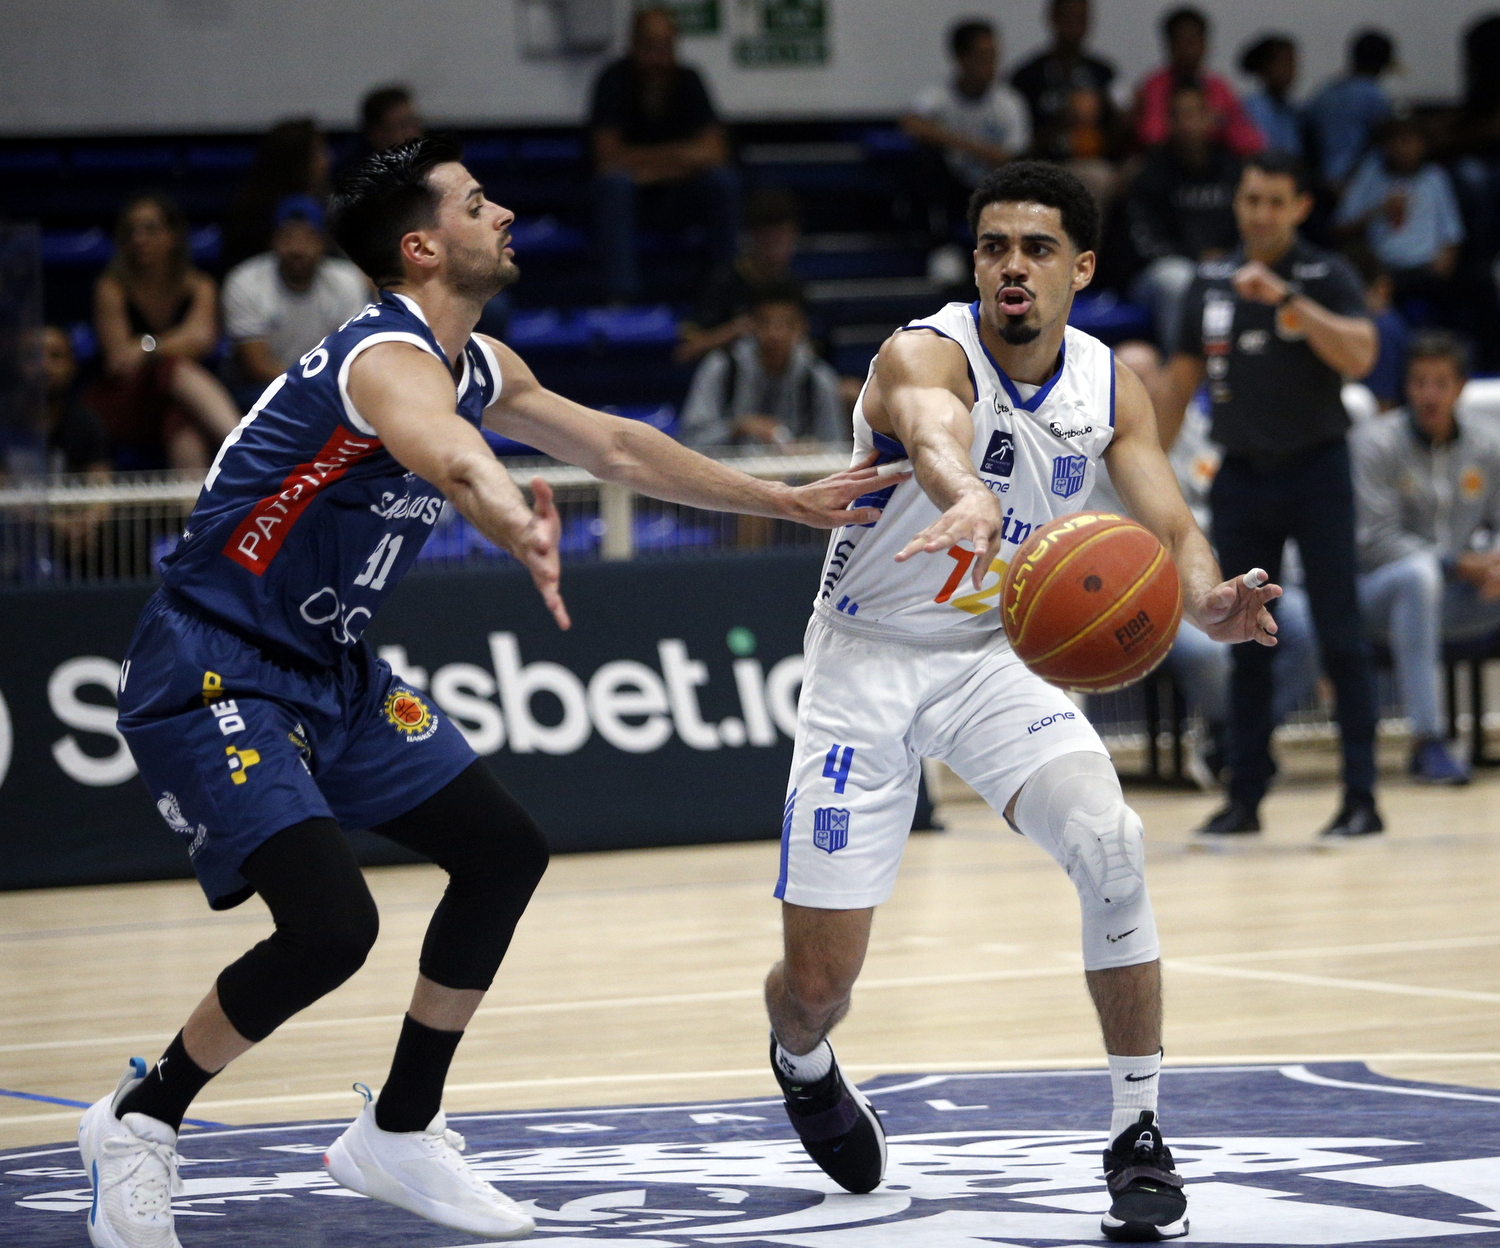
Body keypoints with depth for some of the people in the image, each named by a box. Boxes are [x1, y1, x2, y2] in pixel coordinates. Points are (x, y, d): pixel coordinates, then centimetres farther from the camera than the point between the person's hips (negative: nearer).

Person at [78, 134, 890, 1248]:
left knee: (504, 853, 11)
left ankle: (399, 1136, 22)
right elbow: (446, 452, -48)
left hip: (330, 669, 10)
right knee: (332, 927, -22)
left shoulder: (479, 366, 7)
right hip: (213, 673, -10)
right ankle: (140, 1119, 1)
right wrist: (514, 522, -70)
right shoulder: (393, 358, -24)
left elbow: (619, 449, 20)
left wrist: (787, 502, 22)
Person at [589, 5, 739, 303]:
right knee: (613, 181, -36)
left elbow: (713, 152, -11)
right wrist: (675, 155, -19)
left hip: (677, 188, 2)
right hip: (630, 182, -2)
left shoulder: (687, 80, -5)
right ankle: (620, 294, -37)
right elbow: (608, 155, -19)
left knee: (724, 180, -26)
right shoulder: (615, 79, -13)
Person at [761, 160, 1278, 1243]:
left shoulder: (1110, 387, -5)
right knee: (819, 980, -2)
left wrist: (1210, 600, -35)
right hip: (867, 664, -3)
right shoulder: (925, 353, -23)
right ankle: (803, 1067, 38)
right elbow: (935, 435, -47)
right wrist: (966, 500, -72)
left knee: (1107, 840, -26)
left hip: (996, 655, 3)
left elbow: (1169, 525, -10)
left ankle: (1141, 1138, -14)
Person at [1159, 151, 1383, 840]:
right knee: (1246, 646, 6)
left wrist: (1287, 300, -28)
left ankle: (1361, 797, -2)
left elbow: (1359, 356, -22)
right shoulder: (1210, 284, 7)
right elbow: (1180, 383, 14)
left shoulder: (1327, 277, -5)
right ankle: (1245, 796, 11)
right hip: (1241, 474, 4)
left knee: (1340, 640, -4)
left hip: (1315, 471, -4)